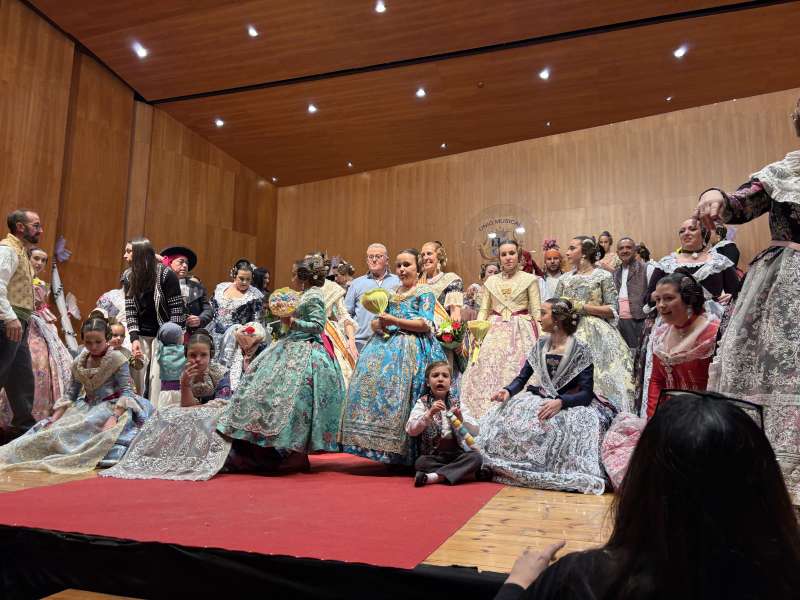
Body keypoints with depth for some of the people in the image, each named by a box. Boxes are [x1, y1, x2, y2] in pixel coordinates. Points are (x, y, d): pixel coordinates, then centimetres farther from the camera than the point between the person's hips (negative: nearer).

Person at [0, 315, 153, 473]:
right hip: (87, 406, 7)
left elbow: (126, 391, -12)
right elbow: (70, 395, 11)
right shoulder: (79, 363, 9)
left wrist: (114, 417, -27)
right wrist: (54, 420, -2)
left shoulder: (117, 359, -7)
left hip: (112, 406, -7)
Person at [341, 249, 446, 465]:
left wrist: (394, 321, -11)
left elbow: (425, 325, -9)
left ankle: (404, 453, -13)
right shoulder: (392, 293, 24)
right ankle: (385, 447, -5)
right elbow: (376, 322, 24)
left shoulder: (425, 292, 4)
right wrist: (378, 324, 0)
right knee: (372, 379, -10)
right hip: (387, 344, 6)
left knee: (398, 388, -19)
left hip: (411, 347, -6)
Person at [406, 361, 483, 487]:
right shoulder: (422, 403, 0)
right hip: (433, 456, -3)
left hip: (456, 454, 3)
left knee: (476, 457, -24)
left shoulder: (457, 403, 6)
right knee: (420, 463, -31)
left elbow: (475, 431, -1)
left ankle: (434, 477, -27)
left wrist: (461, 419, -21)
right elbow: (411, 430, -14)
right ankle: (462, 471, -21)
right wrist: (429, 413, -27)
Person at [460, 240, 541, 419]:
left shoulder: (529, 279, 3)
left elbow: (536, 311, 0)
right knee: (487, 374, -3)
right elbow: (483, 310, 13)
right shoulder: (491, 281, 12)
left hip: (521, 332, -3)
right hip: (494, 333, 3)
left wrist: (541, 339, -9)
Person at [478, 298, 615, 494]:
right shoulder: (541, 345, 10)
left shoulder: (580, 351, -7)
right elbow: (521, 378, 10)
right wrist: (508, 391, -12)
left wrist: (560, 402, -32)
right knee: (502, 416, -20)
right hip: (539, 400, 5)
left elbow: (586, 394, -14)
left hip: (570, 403, -5)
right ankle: (503, 466, -8)